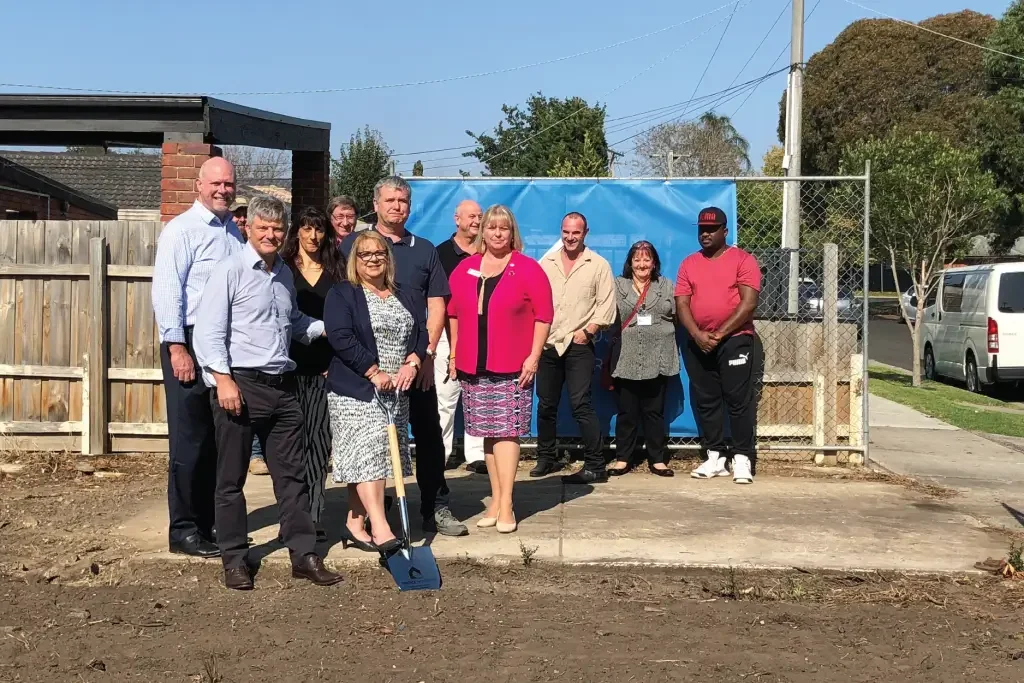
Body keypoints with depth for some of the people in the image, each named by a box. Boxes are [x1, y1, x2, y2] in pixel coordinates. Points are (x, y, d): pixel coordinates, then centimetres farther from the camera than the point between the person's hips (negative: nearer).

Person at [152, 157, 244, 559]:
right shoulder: (181, 230, -7)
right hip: (190, 342, -7)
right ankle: (184, 530, 8)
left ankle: (209, 522, 24)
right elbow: (166, 292, -13)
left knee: (218, 439, 13)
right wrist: (177, 347, -19)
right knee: (189, 440, -2)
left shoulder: (234, 232, 14)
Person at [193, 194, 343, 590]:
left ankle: (304, 555, 16)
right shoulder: (230, 271, -7)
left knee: (292, 474, 9)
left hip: (282, 386, 7)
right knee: (232, 479, 5)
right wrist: (223, 379, -19)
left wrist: (327, 326, 14)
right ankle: (234, 560, 16)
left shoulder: (284, 273, 14)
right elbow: (209, 331, -12)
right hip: (240, 384, -6)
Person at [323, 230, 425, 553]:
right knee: (368, 454, -14)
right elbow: (341, 338, -14)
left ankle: (355, 524, 15)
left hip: (395, 390, 6)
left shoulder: (405, 297, 16)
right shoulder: (342, 294, -2)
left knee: (366, 459, 8)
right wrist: (375, 373, -18)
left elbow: (422, 332, 11)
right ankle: (380, 529, -19)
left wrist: (412, 363, -8)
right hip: (355, 389, -6)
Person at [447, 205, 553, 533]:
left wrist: (534, 356, -10)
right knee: (487, 433, 8)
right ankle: (495, 500, 16)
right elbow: (453, 314, 14)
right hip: (472, 367, 4)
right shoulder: (465, 269, 9)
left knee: (506, 432, -6)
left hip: (512, 368, -4)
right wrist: (454, 354, 10)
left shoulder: (528, 269, -2)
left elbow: (543, 315, -4)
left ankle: (505, 504, -2)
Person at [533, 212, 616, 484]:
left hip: (578, 345, -4)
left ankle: (595, 466, -5)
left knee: (581, 405, -9)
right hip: (547, 344, 4)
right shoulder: (545, 263, 9)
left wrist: (588, 330, -12)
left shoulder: (598, 265, 0)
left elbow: (606, 304, -4)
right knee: (546, 404, 12)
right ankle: (546, 458, 26)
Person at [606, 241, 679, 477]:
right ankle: (623, 458, 12)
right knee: (627, 412, 4)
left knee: (654, 411, 6)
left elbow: (677, 316, 8)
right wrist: (625, 334, -5)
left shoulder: (666, 286, 12)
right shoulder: (618, 286, 8)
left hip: (657, 359, 1)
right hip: (626, 359, -1)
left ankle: (657, 459, 13)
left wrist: (657, 330, -3)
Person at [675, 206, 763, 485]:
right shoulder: (689, 264, 11)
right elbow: (681, 304, 4)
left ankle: (742, 460, 0)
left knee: (739, 401, -5)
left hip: (735, 341, -5)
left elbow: (749, 303, -11)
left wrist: (720, 333, -15)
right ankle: (715, 458, 15)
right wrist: (697, 334, -12)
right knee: (705, 402, 7)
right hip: (698, 344, 5)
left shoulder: (743, 260, -2)